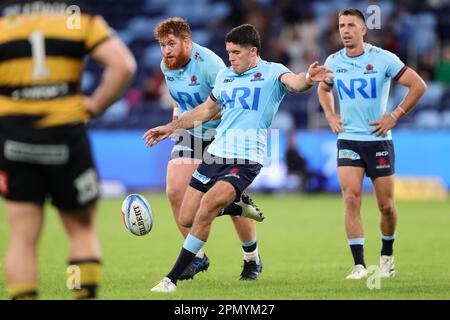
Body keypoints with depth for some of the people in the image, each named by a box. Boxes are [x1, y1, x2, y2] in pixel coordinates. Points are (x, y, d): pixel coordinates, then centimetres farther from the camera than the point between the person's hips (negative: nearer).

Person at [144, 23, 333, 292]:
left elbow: (292, 82, -26)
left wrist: (306, 79, -50)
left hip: (246, 160, -7)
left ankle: (172, 279, -21)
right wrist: (170, 128, 31)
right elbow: (207, 110, 30)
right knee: (186, 218, 4)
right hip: (216, 153, 7)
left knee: (208, 204, -27)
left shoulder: (272, 72, -4)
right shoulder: (224, 76, 16)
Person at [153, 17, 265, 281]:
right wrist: (178, 110, 8)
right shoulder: (166, 66, 0)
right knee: (175, 191, -12)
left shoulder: (208, 63, -23)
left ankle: (253, 260, 22)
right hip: (190, 134, 6)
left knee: (232, 200, -1)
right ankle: (197, 257, 2)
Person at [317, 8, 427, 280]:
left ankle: (387, 256, 29)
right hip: (348, 140, 2)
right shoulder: (333, 61, 4)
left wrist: (395, 116, -9)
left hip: (379, 140, -2)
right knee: (351, 198, -15)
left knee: (386, 205, 3)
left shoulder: (383, 58, -8)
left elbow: (419, 85, -6)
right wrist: (331, 116, 10)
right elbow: (324, 89, 26)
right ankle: (359, 265, -13)